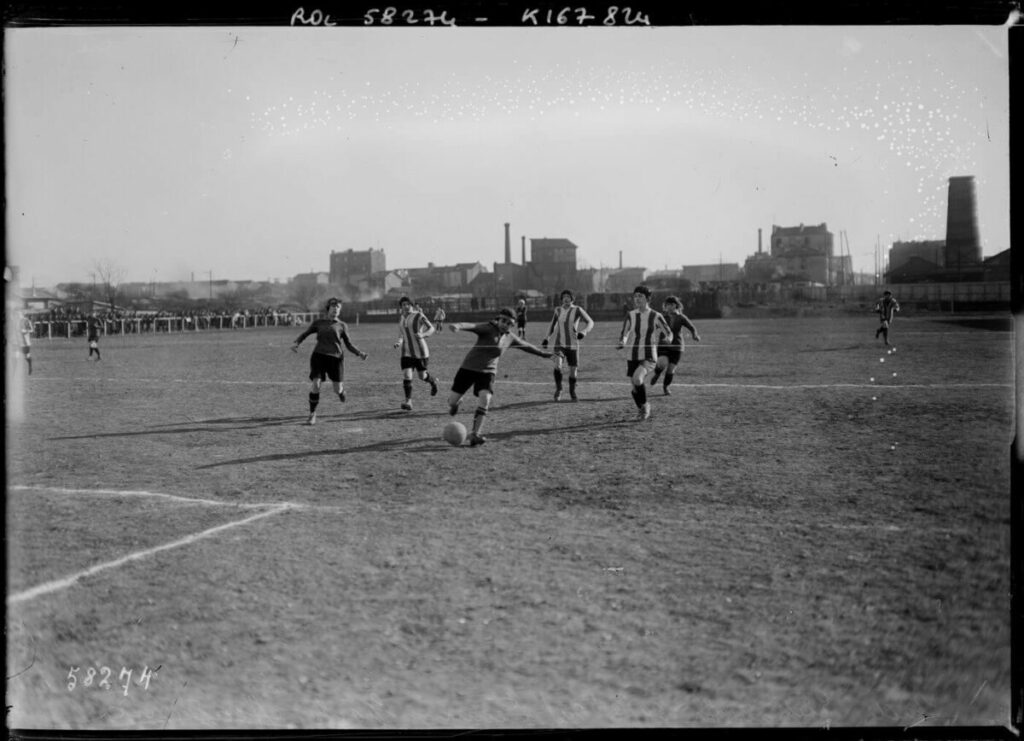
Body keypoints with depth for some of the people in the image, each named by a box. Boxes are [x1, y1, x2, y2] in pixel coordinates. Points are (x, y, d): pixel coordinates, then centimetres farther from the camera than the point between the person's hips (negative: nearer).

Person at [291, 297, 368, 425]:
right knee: (315, 385, -14)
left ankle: (341, 389, 38)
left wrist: (360, 353, -4)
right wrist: (296, 343, -4)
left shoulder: (342, 325, 10)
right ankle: (312, 414, 1)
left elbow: (349, 344, 11)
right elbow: (304, 334, 16)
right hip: (319, 356, 0)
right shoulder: (318, 323, 12)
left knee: (338, 389, -2)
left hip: (335, 357, 0)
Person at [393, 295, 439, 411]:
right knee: (406, 376, -13)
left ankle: (433, 381, 40)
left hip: (421, 351, -4)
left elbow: (431, 329, -8)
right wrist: (399, 342, -2)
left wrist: (423, 335, -28)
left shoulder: (419, 316, -7)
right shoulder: (401, 319, 10)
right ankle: (408, 402, -9)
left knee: (422, 376, 5)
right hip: (407, 352, 4)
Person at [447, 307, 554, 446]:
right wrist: (458, 326, -54)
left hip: (487, 371, 3)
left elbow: (527, 346, 22)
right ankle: (456, 403, 38)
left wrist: (543, 353, 32)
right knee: (452, 400, -2)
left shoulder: (510, 338, 4)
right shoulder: (488, 328, -13)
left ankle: (475, 435, -14)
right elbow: (471, 326, -33)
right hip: (469, 367, -3)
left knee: (485, 398, -22)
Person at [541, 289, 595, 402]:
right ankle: (558, 389, -5)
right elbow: (552, 325, 19)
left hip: (573, 345, -1)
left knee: (573, 371, 2)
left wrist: (583, 332, -26)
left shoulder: (577, 310, -4)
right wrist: (547, 338, 11)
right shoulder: (558, 310, 5)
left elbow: (590, 322, -8)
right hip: (559, 345, 1)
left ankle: (572, 392, 29)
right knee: (557, 365, -25)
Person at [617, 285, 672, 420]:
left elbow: (669, 333, 5)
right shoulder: (630, 315, 3)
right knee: (636, 390, 6)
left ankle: (645, 405, -5)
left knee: (637, 379, -30)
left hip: (649, 358, -4)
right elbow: (624, 335, 7)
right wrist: (622, 342, -15)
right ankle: (643, 412, 33)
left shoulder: (655, 316, -4)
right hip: (633, 357, 4)